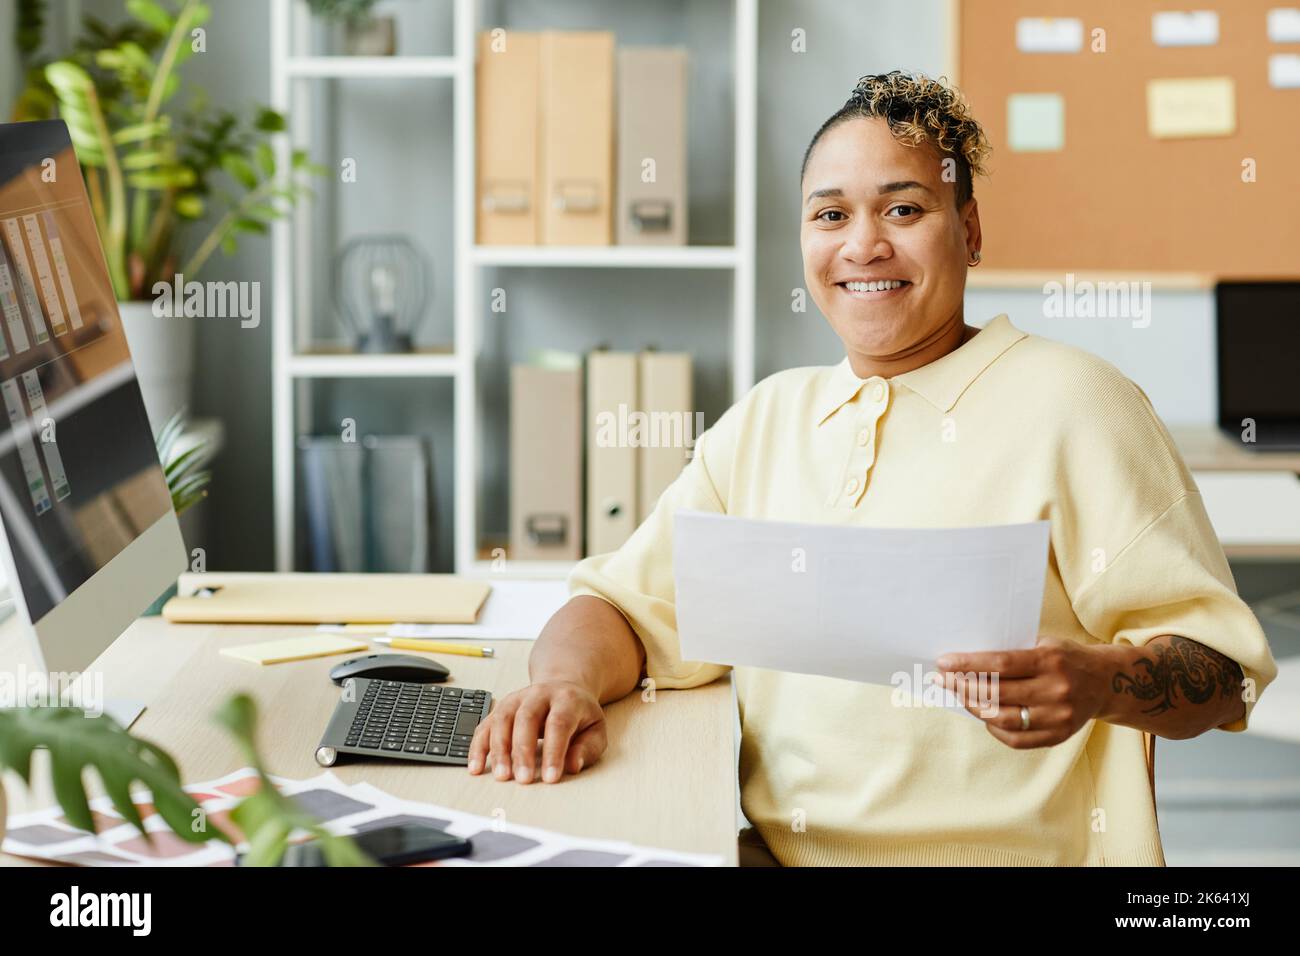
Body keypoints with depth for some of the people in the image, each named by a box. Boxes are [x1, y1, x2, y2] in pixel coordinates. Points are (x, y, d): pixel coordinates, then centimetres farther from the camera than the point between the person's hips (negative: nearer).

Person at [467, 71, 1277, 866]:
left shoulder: (1071, 404, -5)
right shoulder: (769, 418, 13)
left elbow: (1219, 666, -7)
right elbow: (626, 607, 13)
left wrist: (1096, 682, -27)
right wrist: (569, 680, -9)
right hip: (771, 851, 3)